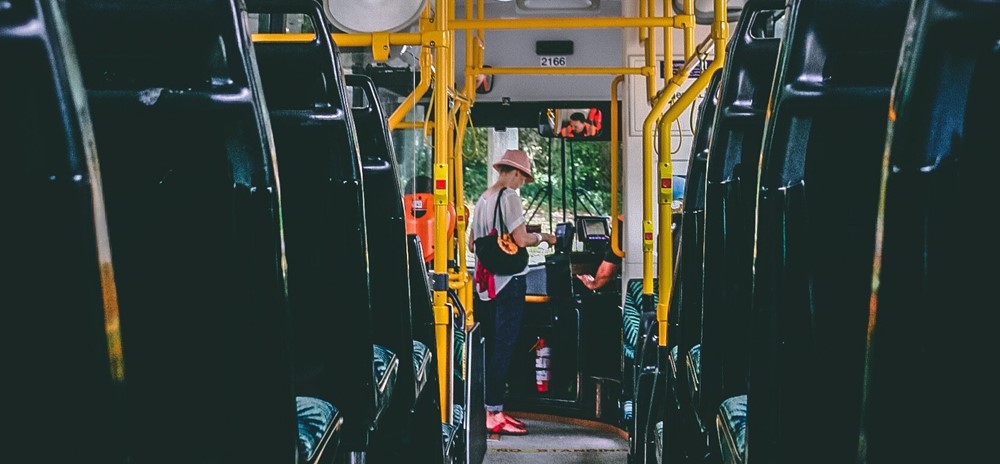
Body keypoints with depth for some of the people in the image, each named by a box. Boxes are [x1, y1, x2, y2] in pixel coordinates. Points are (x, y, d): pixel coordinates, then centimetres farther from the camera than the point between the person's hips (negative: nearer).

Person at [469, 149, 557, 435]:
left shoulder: (483, 199, 15)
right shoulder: (509, 196, -11)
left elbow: (472, 244, 21)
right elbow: (521, 240, -17)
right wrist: (543, 237, 0)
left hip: (486, 281, 8)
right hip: (509, 281, -8)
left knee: (491, 345, 13)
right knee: (503, 347, -5)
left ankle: (488, 409, 18)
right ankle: (494, 414, -4)